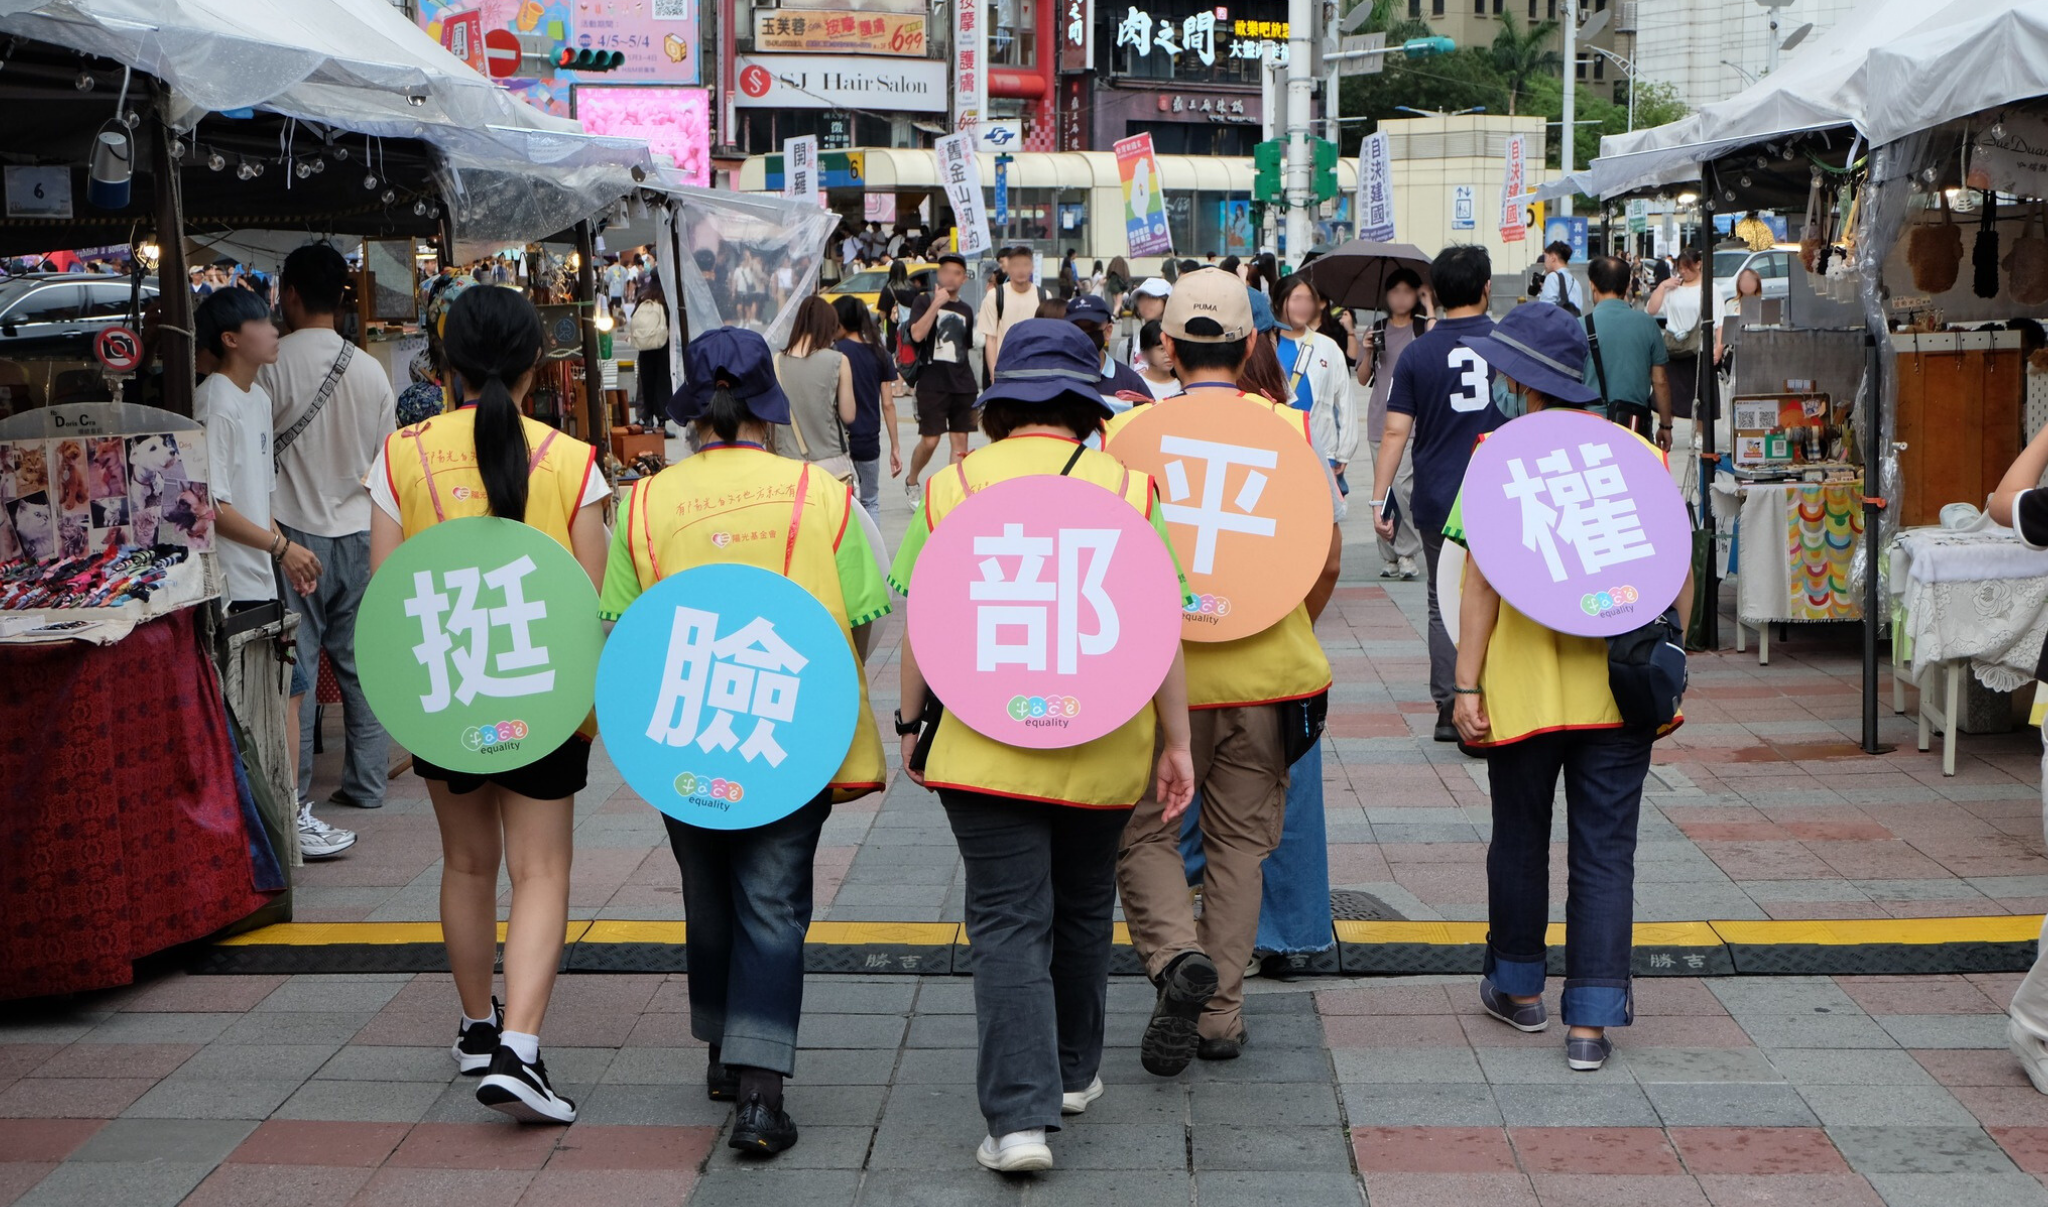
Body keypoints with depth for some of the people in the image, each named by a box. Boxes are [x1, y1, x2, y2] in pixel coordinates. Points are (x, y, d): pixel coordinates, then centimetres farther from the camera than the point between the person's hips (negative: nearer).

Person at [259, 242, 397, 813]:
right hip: (360, 532, 4)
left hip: (297, 533, -4)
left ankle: (291, 790, 3)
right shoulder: (371, 370, 5)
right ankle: (366, 783, 12)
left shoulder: (274, 364, -10)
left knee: (294, 663, 1)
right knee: (361, 661, 9)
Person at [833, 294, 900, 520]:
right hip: (869, 441, 4)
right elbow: (888, 404, 2)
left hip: (840, 440, -4)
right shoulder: (881, 355, 2)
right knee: (871, 502, 17)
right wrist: (895, 447, 7)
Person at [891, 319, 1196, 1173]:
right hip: (1101, 749, 2)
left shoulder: (949, 487, -3)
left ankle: (1019, 1116, -10)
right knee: (1083, 908, 20)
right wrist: (1175, 744, 3)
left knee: (1007, 924, 0)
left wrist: (910, 723, 11)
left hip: (983, 745, -1)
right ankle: (1073, 1072, 36)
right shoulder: (1127, 488, -3)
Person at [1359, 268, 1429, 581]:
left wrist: (1431, 311, -15)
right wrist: (1368, 352, -3)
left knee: (1404, 485, -15)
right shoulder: (1377, 331, 13)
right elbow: (1363, 378, 14)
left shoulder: (1424, 327, 4)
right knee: (1382, 487, 5)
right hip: (1380, 420, 4)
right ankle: (1388, 556, 12)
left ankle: (1407, 554, -6)